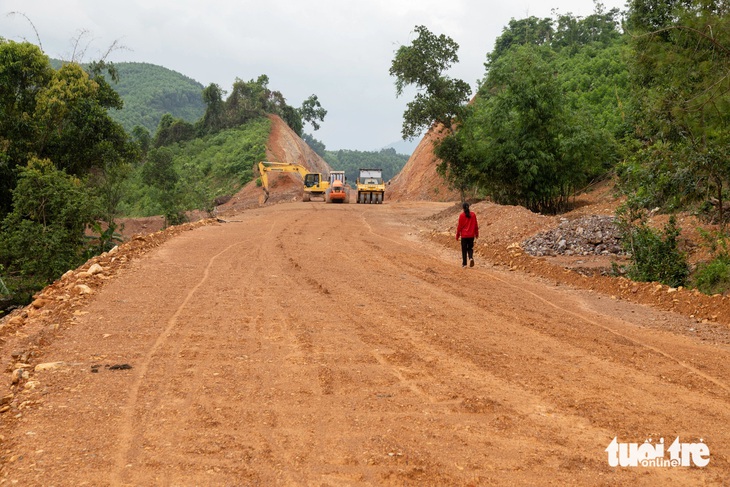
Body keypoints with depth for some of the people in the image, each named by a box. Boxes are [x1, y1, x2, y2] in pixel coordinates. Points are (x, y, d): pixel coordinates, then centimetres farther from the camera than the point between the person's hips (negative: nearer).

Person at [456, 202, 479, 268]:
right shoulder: (473, 214, -1)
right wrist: (476, 234, 16)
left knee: (464, 249, 6)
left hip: (464, 235, -2)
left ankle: (464, 263, 8)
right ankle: (471, 258, -12)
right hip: (471, 235, 2)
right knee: (470, 248, 14)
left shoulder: (462, 215, -9)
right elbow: (476, 225, 5)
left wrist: (457, 235, 4)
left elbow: (459, 226, -5)